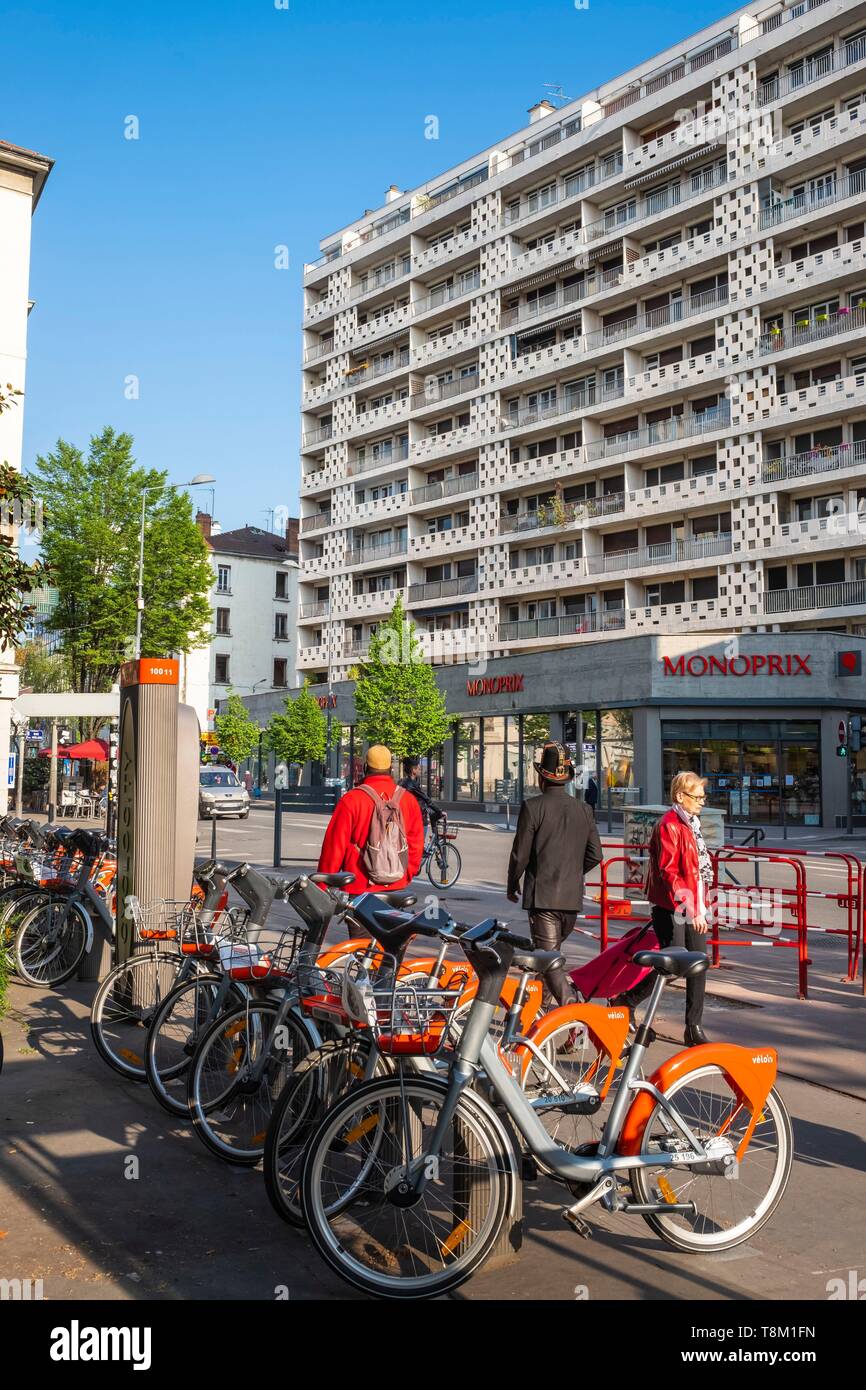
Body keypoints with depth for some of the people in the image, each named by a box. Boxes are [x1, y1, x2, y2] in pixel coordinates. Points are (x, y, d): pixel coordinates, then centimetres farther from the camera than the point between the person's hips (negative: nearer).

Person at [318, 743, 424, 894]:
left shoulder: (351, 800, -10)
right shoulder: (409, 800, 2)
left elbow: (335, 845, -8)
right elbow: (416, 843, 7)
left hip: (359, 887, -4)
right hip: (396, 886, 4)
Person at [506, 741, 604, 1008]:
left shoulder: (533, 807, -10)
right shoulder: (583, 809, 5)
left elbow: (520, 854, -9)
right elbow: (595, 855, 6)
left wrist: (512, 885, 8)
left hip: (542, 895, -6)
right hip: (573, 896, 6)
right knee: (551, 952, 22)